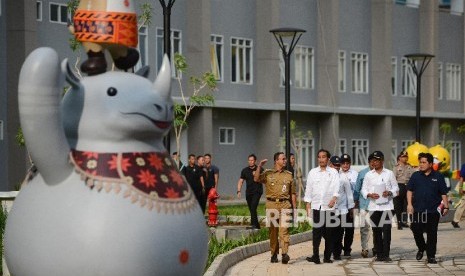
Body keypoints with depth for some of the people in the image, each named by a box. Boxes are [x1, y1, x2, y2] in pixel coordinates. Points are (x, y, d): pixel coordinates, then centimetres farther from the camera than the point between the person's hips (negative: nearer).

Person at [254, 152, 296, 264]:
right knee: (273, 230, 5)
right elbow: (256, 179, -9)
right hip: (271, 204, 0)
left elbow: (292, 193, 14)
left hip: (285, 204, 0)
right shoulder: (268, 174, 8)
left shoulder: (289, 175, 12)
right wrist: (259, 166, -14)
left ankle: (285, 253, -19)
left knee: (284, 229, -12)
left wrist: (294, 207, 10)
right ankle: (274, 254, 13)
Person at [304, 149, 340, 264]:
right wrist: (308, 206, 5)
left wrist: (334, 198, -23)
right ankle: (316, 256, -9)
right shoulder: (313, 172, 10)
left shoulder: (333, 172, 6)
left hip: (329, 206, 0)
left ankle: (327, 257, 10)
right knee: (316, 232, -7)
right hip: (316, 206, 0)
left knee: (329, 233, 3)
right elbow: (308, 189, 10)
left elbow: (337, 187, -5)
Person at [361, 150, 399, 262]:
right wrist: (370, 195, -10)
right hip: (374, 206, 2)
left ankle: (386, 254, -5)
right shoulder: (368, 174, 11)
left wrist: (390, 192, -12)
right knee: (376, 231, 3)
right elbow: (364, 189, 10)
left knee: (386, 230, -7)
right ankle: (379, 254, 9)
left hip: (386, 206, -2)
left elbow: (395, 188, 8)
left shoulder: (389, 173, 7)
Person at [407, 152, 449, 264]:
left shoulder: (438, 176, 2)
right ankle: (421, 248, 26)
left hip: (433, 210, -1)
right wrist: (409, 204, -2)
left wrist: (446, 206, -2)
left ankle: (431, 256, 10)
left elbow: (443, 193, 4)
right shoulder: (416, 176, 5)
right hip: (418, 210, 1)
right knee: (416, 230, 0)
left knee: (432, 233, 2)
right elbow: (409, 190, 8)